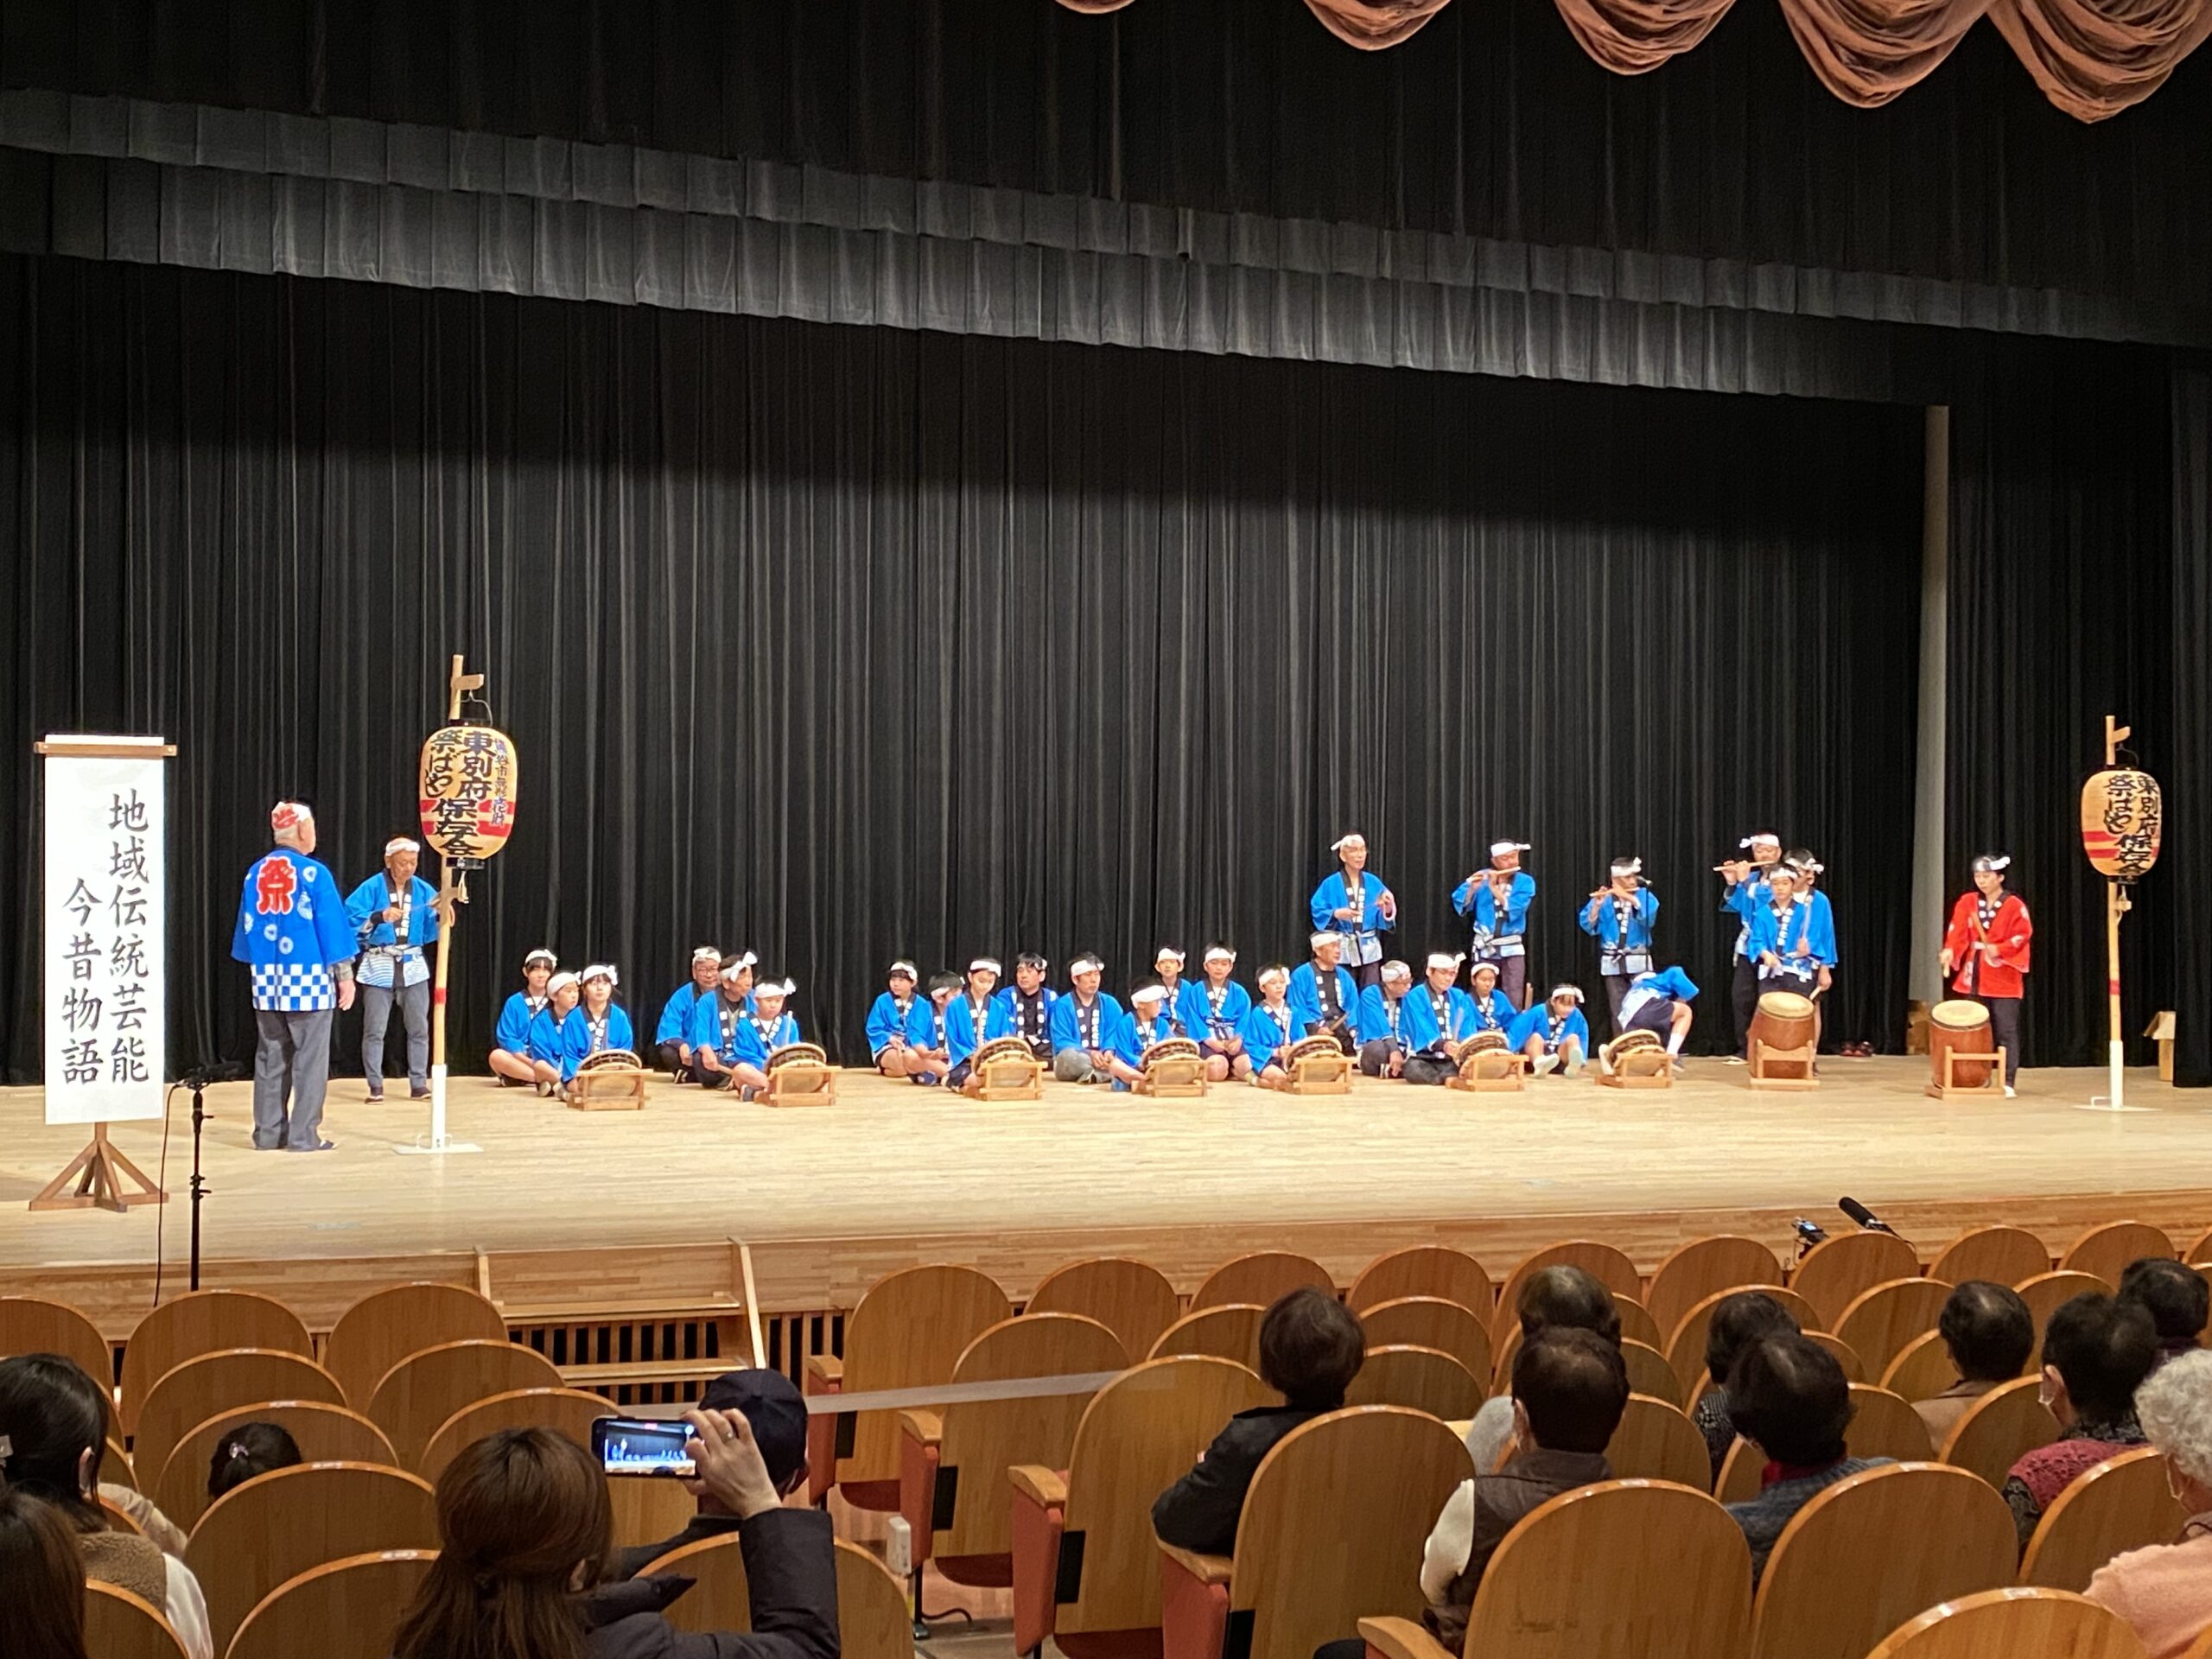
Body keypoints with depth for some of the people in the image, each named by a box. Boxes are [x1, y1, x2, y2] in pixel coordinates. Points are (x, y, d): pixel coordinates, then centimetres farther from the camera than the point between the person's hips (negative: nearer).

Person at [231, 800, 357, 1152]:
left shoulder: (255, 873, 6)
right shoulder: (313, 873, -9)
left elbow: (247, 927, 12)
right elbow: (332, 927, -9)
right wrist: (345, 976, -2)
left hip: (266, 979, 5)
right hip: (307, 978, -5)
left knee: (270, 1057, 11)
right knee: (309, 1059, 0)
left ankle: (268, 1133, 13)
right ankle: (303, 1135, -2)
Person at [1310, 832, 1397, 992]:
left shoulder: (1374, 883, 7)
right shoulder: (1331, 885, -1)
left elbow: (1384, 920, 5)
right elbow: (1318, 913, -5)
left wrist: (1387, 911, -16)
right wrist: (1336, 914, -21)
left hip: (1369, 950, 2)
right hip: (1342, 951, -2)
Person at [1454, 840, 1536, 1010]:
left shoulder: (1525, 882, 0)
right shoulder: (1482, 878, 2)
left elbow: (1514, 910, -15)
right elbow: (1460, 904, -4)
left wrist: (1494, 887, -19)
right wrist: (1472, 888, -22)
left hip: (1512, 948, -1)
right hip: (1484, 948, 1)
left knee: (1514, 1002, -6)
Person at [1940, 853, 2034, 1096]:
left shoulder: (2014, 905, -5)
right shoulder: (1967, 902, 6)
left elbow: (2022, 935, -10)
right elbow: (1957, 931, -2)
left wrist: (1999, 949, -23)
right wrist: (1950, 950, -20)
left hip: (2003, 977, -4)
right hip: (1973, 977, 4)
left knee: (2006, 1031, -3)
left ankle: (2007, 1083, -1)